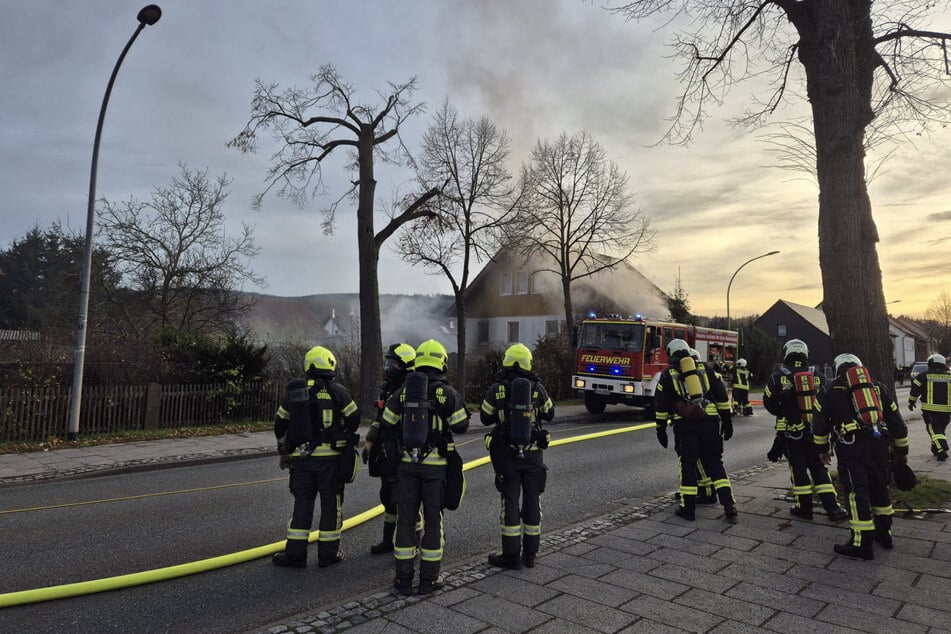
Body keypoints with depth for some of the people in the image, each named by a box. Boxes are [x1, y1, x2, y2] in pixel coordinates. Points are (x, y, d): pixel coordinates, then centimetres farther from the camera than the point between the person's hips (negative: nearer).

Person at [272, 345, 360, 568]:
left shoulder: (293, 391, 6)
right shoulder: (337, 391, -7)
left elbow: (280, 423, 14)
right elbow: (354, 418, -1)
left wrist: (284, 450, 27)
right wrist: (346, 437, 19)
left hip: (301, 457, 4)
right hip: (330, 457, -3)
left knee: (302, 504, 13)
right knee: (331, 504, 7)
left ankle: (294, 553, 15)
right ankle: (328, 553, 15)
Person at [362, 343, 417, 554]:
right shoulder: (387, 388, 12)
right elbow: (379, 418, 21)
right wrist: (370, 441, 16)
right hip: (387, 455, 9)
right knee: (387, 498, 18)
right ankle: (387, 541, 32)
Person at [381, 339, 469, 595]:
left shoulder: (403, 391, 0)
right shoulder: (447, 393, -8)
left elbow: (387, 423, 5)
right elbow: (461, 426, -4)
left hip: (407, 463, 2)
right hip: (436, 465, -2)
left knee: (406, 519, 10)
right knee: (432, 519, 9)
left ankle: (404, 578, 16)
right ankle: (428, 578, 15)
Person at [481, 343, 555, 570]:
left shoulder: (496, 390, -8)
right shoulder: (538, 389, -4)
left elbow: (485, 418, 2)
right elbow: (549, 414, 10)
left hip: (506, 454, -1)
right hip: (532, 454, 2)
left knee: (510, 502, 6)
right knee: (532, 501, 13)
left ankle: (512, 555, 12)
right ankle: (530, 554, 21)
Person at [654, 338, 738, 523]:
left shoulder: (668, 375, 10)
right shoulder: (706, 369, 15)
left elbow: (661, 406, 8)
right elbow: (722, 396, 9)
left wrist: (661, 429, 14)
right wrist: (727, 421, 12)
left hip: (685, 424, -2)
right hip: (710, 421, 2)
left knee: (687, 464, 7)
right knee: (714, 462, 11)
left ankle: (688, 508, 9)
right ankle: (729, 506, 2)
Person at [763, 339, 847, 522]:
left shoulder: (778, 377, -9)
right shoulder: (818, 377, 0)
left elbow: (769, 403, -3)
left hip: (790, 432, -2)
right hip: (815, 430, 3)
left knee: (798, 468, 7)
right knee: (819, 468, 12)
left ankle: (804, 508, 11)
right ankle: (832, 508, 9)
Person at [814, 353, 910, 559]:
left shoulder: (832, 390, 10)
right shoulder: (878, 387, 18)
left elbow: (820, 422, 10)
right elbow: (896, 421, 18)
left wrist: (822, 448, 23)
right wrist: (901, 451, 26)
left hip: (850, 447, -4)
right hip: (879, 444, 4)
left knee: (857, 492, -2)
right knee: (879, 487, 19)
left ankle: (862, 543, -1)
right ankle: (884, 533, 32)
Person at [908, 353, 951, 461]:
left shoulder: (924, 376, -3)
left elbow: (914, 390, -1)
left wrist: (911, 402, 13)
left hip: (930, 409, -4)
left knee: (934, 430, -3)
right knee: (941, 429, 19)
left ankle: (942, 450, -19)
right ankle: (936, 448, 30)